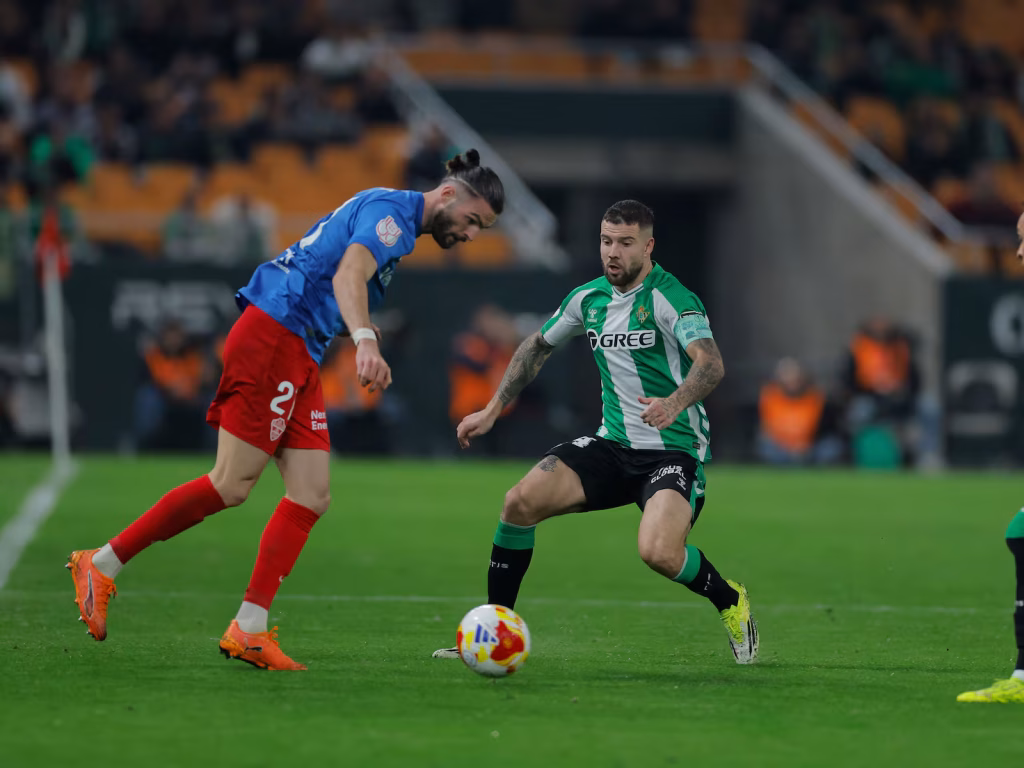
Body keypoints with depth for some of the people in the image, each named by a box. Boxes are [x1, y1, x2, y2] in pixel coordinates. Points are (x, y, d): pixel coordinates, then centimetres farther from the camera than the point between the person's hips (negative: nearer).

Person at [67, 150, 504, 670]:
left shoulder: (395, 217, 22)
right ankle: (101, 565, -2)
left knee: (312, 497, 0)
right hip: (272, 338, -10)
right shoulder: (392, 210, -9)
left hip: (299, 359, 10)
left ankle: (248, 631, -4)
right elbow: (348, 274, -27)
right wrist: (365, 341, -41)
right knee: (231, 486, -11)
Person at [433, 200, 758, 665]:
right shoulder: (589, 298, 7)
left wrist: (673, 404, -49)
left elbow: (711, 363, -29)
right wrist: (492, 411, 19)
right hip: (613, 446, 6)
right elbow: (537, 347, 24)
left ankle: (730, 601, 4)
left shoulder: (671, 297, -14)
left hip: (675, 450, -6)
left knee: (659, 553, -30)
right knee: (520, 502, -14)